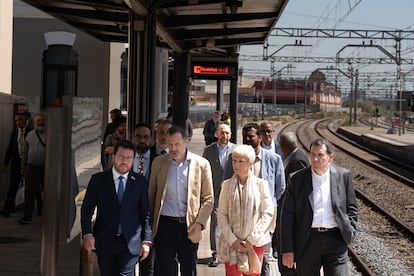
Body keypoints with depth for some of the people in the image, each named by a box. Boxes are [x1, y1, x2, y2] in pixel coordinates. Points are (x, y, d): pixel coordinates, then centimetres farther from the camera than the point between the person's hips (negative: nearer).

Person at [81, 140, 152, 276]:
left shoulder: (140, 181, 3)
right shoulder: (98, 179, 2)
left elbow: (145, 213, 5)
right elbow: (87, 209, 2)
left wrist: (147, 240, 2)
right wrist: (87, 234, -11)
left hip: (130, 243, -1)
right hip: (104, 241, 1)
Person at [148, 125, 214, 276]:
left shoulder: (201, 164, 1)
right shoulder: (158, 162, 6)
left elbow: (208, 199, 3)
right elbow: (151, 195, 10)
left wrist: (199, 223, -9)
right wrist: (149, 224, 3)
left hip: (189, 226, 0)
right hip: (165, 224, 1)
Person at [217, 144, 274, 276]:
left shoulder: (261, 184, -2)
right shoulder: (227, 185, 3)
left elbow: (268, 213, -4)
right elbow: (222, 215, 3)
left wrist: (252, 240, -8)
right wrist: (232, 240, -8)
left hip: (255, 243, -1)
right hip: (232, 244, 1)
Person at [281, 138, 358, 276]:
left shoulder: (343, 176, 2)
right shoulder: (297, 179, 0)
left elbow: (351, 208, 12)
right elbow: (287, 215, 1)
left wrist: (350, 232, -1)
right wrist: (287, 249, -3)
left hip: (335, 239, 0)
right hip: (307, 240, 0)